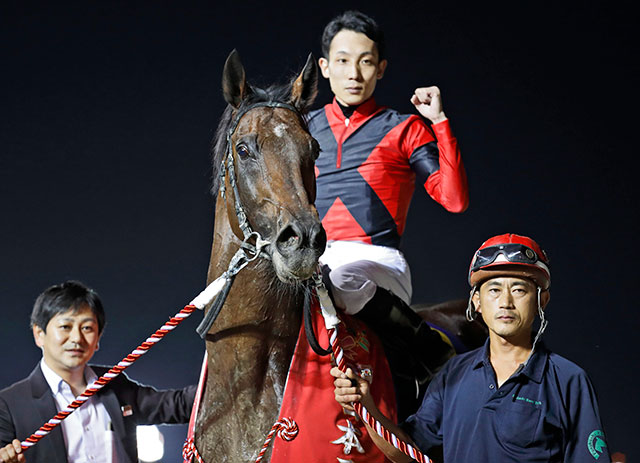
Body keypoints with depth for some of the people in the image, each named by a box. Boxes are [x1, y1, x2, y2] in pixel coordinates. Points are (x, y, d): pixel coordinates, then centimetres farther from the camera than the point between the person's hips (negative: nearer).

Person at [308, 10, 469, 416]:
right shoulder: (306, 130, 17)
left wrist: (441, 123, -8)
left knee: (343, 279, -39)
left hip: (376, 260, -3)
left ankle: (432, 352, -16)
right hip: (312, 259, 4)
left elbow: (455, 199, -5)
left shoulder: (403, 130, 7)